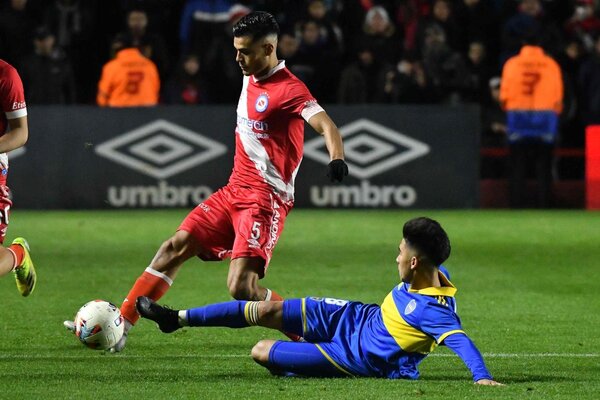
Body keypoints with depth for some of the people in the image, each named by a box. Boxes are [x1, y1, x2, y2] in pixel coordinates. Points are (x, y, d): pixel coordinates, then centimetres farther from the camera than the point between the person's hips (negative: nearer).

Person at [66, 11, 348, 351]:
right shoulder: (250, 78, 12)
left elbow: (325, 124, -29)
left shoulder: (289, 89, -15)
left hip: (265, 199, -9)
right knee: (175, 247, 4)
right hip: (234, 191, 9)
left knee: (241, 288, -19)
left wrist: (337, 159, -48)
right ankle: (120, 325, 7)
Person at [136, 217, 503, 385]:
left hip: (359, 356, -8)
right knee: (267, 311, 4)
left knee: (262, 352, -11)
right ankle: (177, 319, 18)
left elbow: (459, 340, -47)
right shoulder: (435, 272, -10)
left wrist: (482, 376, -62)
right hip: (358, 318, 8)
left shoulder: (434, 310, -35)